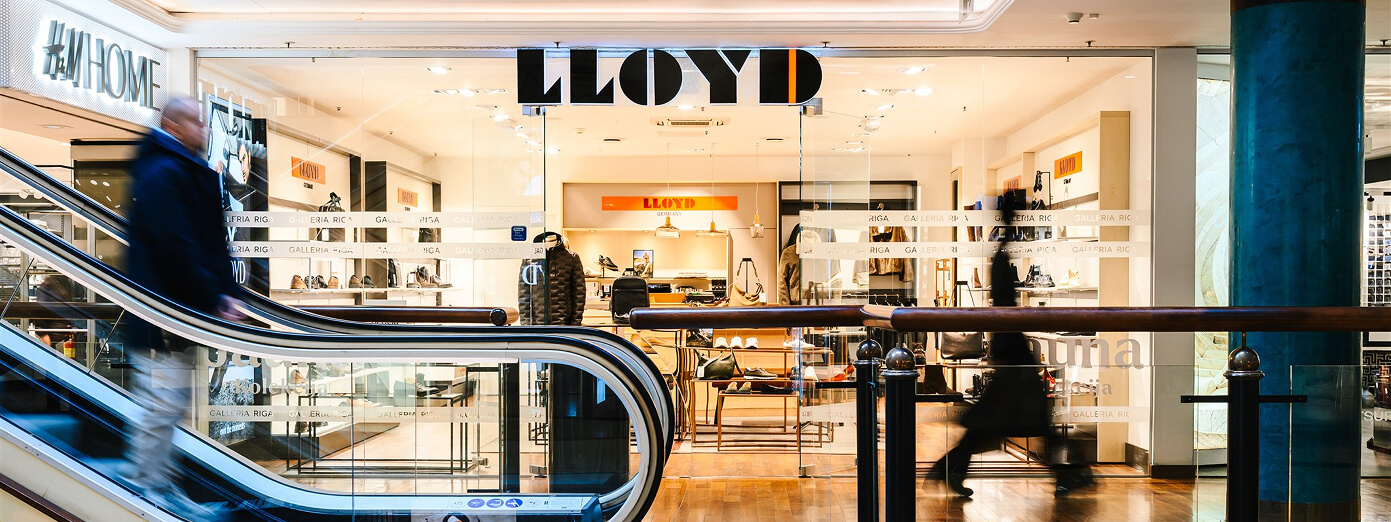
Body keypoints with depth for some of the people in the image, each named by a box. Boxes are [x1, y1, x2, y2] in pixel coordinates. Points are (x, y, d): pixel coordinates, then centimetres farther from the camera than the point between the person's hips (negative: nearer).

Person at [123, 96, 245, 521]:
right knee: (162, 405, -1)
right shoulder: (162, 175, -16)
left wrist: (225, 292, 7)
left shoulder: (189, 173, 17)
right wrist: (214, 303, -19)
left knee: (171, 404, 18)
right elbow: (176, 248, -23)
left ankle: (157, 482, 31)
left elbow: (211, 241, 16)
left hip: (181, 312, 11)